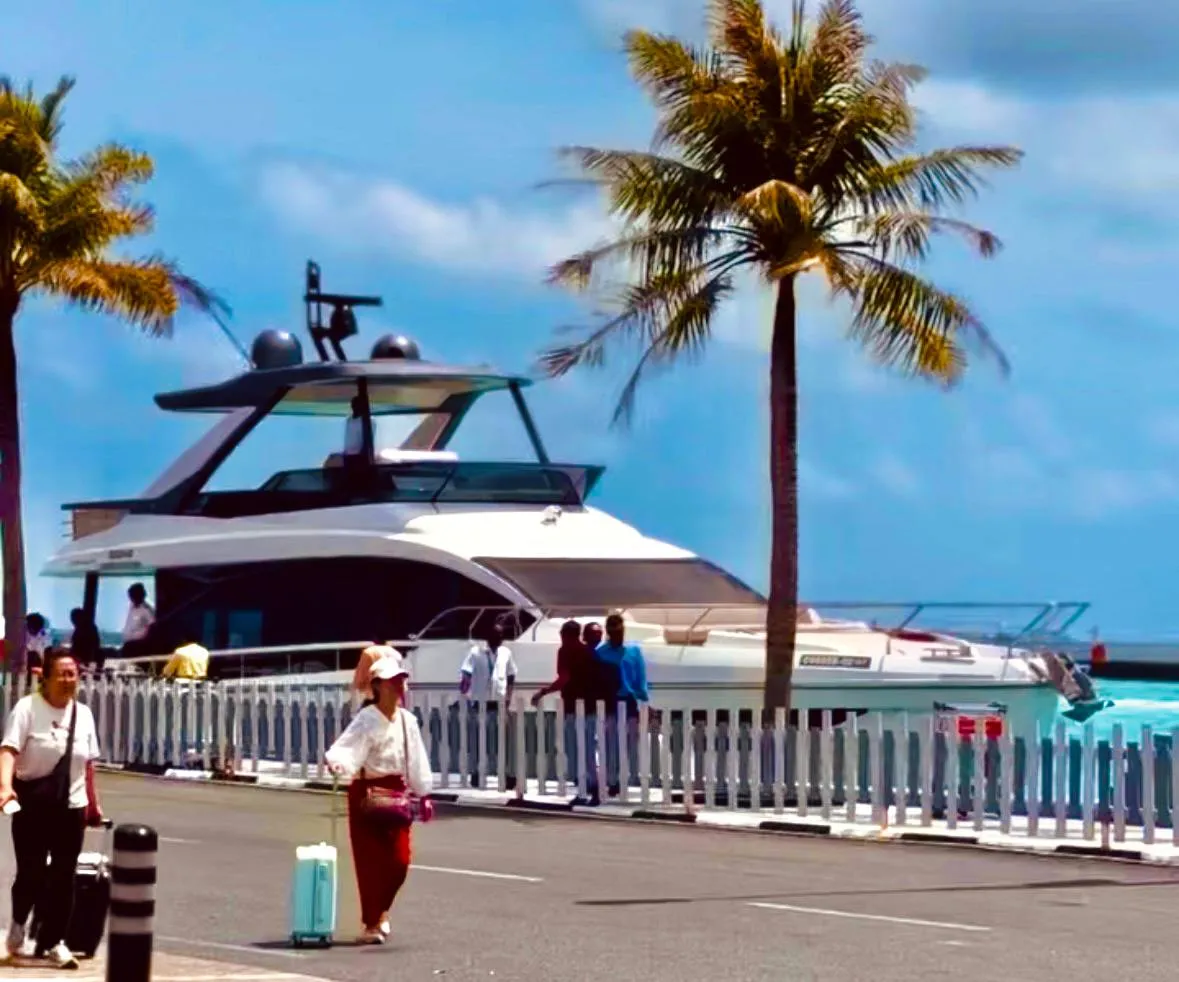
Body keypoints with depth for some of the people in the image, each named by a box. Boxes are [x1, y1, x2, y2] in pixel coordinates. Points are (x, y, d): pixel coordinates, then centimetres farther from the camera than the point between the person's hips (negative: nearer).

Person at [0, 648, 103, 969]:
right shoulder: (27, 708, -11)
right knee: (31, 872, -1)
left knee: (63, 877, 4)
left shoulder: (83, 714, 5)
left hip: (71, 806, 4)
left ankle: (54, 941, 13)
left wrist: (94, 803, 15)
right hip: (33, 804, -4)